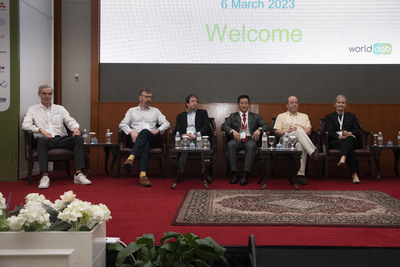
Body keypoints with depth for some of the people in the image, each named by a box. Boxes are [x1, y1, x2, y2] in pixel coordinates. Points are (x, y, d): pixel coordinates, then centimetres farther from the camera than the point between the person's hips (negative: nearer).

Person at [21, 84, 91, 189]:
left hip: (61, 139, 3)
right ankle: (45, 176, -43)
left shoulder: (60, 108, 23)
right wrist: (41, 130, -17)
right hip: (44, 139, -3)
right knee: (42, 140, -40)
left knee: (79, 138, -26)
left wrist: (75, 128, -15)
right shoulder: (33, 109, 15)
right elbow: (25, 125, 0)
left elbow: (70, 120, 10)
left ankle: (79, 174, -34)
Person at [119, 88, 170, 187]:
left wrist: (157, 130, -4)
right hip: (136, 138, 0)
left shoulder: (155, 111, 27)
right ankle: (143, 174, -55)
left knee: (144, 132, -38)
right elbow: (122, 124, 14)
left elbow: (166, 123, 16)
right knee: (145, 145, -39)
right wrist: (131, 131, -7)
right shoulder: (132, 110, 25)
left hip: (151, 138, 0)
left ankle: (131, 158, -55)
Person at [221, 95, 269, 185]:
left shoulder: (255, 116, 24)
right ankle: (234, 174, -32)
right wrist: (233, 131, -14)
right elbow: (223, 126, 7)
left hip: (250, 139, 0)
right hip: (237, 139, 1)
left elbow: (266, 125, 12)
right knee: (230, 145, -34)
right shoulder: (233, 116, 22)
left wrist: (259, 130, -11)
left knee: (251, 146, -37)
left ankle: (246, 175, -39)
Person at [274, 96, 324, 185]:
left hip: (301, 140, 2)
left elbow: (308, 131, 15)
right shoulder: (281, 116, 26)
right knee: (299, 132, -37)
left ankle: (301, 174, -45)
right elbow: (277, 132, 12)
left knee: (301, 145, -39)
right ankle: (314, 153, -54)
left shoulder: (304, 116, 31)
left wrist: (298, 131, -5)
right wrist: (287, 131, -8)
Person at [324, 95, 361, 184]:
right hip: (335, 141, -1)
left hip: (350, 140, 1)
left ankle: (343, 159, -68)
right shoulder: (329, 116, 20)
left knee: (349, 138, -40)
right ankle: (354, 174, -53)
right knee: (349, 147, -38)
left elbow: (357, 131, 11)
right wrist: (339, 136, -19)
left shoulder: (351, 116, 26)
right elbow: (329, 132, 3)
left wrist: (349, 133, -15)